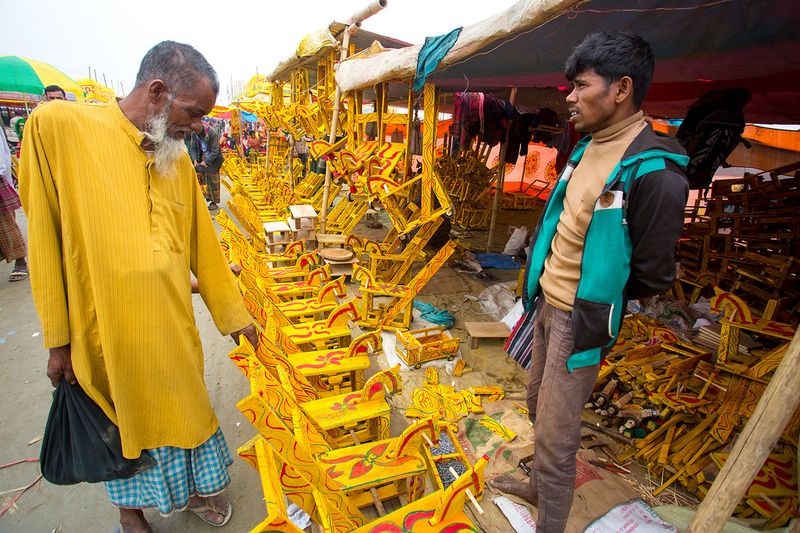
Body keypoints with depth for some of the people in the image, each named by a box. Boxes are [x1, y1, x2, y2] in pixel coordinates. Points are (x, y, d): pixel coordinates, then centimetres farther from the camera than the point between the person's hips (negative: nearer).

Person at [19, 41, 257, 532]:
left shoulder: (178, 160, 2)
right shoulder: (58, 126, -12)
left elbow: (203, 245, 7)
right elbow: (45, 242, -9)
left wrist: (234, 314, 11)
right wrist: (58, 339, -6)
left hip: (173, 328, 4)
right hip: (106, 333, -3)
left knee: (185, 409, 19)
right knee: (122, 421, 17)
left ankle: (193, 485, 46)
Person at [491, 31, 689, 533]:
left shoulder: (652, 172, -21)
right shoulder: (587, 147, 5)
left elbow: (653, 275, -16)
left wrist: (594, 298, -2)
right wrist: (542, 280, 8)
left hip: (581, 320, -9)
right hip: (548, 303, 9)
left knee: (555, 437, 4)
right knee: (540, 407, 25)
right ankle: (539, 486, 50)